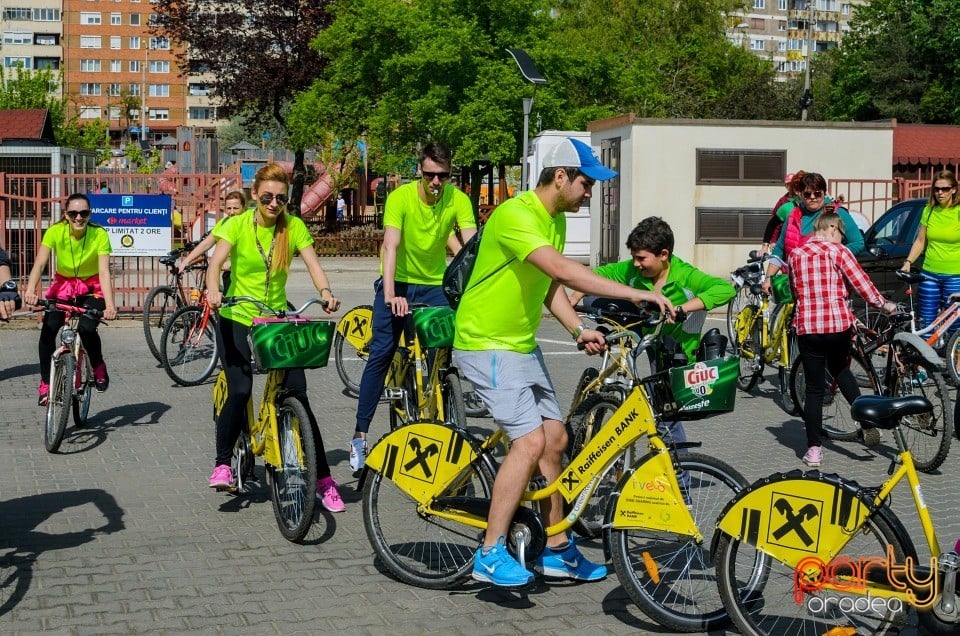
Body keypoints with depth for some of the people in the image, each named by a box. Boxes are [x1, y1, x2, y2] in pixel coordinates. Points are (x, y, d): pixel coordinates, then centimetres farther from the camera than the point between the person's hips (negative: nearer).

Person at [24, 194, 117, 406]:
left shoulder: (99, 235, -22)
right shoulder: (55, 232, -18)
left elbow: (104, 272, -29)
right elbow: (40, 263, -26)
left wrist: (110, 305, -43)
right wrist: (31, 289, -45)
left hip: (91, 289, -2)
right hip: (63, 286, 2)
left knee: (87, 328, -27)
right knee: (47, 330, -20)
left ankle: (98, 367, 3)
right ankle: (45, 384, -5)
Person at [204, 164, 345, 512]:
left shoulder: (293, 226, -1)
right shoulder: (238, 224, -6)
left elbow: (312, 263, -11)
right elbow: (216, 261, -19)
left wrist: (325, 291, -32)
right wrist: (213, 290, -40)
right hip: (237, 317, -1)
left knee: (297, 395, -7)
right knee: (240, 391, -19)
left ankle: (323, 478, 2)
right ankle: (222, 463, 5)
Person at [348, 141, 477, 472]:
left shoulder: (458, 200, -14)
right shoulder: (401, 197, -19)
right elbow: (390, 246, -29)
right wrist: (390, 294, -42)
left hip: (435, 285, 2)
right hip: (399, 283, -2)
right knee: (381, 353, -8)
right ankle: (360, 434, -3)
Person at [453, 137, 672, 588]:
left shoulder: (556, 221, 10)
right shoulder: (515, 215, -22)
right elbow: (563, 270, -35)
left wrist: (579, 330, -5)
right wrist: (634, 294, -37)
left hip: (522, 345, 10)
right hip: (488, 345, -10)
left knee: (555, 438, 8)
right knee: (531, 440, -19)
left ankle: (556, 550, 20)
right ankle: (490, 554, -11)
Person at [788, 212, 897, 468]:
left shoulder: (795, 255, 8)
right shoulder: (838, 252, -3)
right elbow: (862, 284, -5)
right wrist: (884, 305, 7)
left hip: (807, 326, 1)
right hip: (838, 324, -1)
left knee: (814, 389, 7)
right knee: (840, 369, 26)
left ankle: (813, 449, 7)